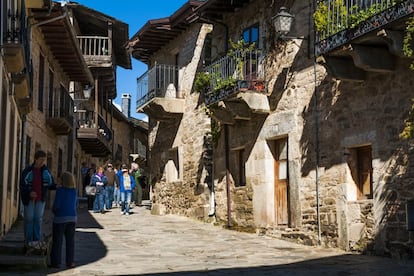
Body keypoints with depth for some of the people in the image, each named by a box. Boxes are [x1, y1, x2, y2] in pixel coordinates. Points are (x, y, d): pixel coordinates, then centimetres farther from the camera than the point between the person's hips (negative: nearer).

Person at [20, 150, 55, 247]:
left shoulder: (46, 171, -1)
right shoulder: (27, 171, -11)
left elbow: (50, 184, 5)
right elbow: (22, 185, -7)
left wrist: (57, 186, -17)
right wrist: (29, 193, -24)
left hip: (41, 199, 2)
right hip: (29, 199, -2)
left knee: (38, 219, 4)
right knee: (29, 219, 2)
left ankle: (37, 240, 11)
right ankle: (28, 241, 11)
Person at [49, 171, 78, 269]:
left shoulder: (60, 190, -13)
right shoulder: (74, 191, 2)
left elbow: (56, 204, -13)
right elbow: (76, 205, 9)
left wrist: (54, 210, 7)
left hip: (60, 218, -4)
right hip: (72, 218, 4)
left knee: (57, 241, 5)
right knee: (70, 241, 10)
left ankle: (56, 262, 8)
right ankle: (70, 262, 12)